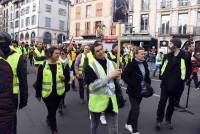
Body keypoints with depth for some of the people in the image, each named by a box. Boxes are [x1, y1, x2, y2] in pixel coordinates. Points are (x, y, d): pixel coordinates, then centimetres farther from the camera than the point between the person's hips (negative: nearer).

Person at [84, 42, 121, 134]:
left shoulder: (112, 64, 3)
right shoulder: (90, 66, -12)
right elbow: (92, 86, -25)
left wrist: (118, 77, -7)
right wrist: (110, 76, -26)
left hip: (111, 101, 3)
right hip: (97, 101, -2)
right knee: (94, 127, 23)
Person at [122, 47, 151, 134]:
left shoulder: (145, 63, 5)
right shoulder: (131, 64, -17)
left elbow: (147, 75, 18)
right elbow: (124, 76, -20)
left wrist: (148, 84, 7)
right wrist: (132, 85, -20)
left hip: (141, 90, 7)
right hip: (133, 91, -7)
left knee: (134, 108, 19)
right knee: (136, 110, -4)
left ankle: (128, 124, 38)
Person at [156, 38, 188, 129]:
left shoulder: (184, 56, -9)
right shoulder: (167, 56, 4)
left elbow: (187, 69, -5)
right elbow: (162, 67, 11)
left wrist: (182, 80, -8)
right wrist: (162, 76, 1)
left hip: (177, 85, -2)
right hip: (166, 83, 2)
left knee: (172, 103, 13)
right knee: (162, 101, 1)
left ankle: (168, 120, 29)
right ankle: (159, 120, 13)